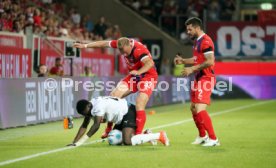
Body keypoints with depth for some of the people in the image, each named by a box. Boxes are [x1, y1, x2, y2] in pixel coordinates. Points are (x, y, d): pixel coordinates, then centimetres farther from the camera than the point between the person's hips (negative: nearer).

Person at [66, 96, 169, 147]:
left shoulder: (98, 106, -28)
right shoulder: (89, 108, 1)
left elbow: (96, 126, -32)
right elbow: (84, 126, 2)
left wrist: (79, 142, -34)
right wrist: (74, 142, -9)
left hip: (129, 113, -10)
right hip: (121, 118, 10)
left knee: (127, 142, -25)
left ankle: (159, 135, -12)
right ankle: (146, 136, 19)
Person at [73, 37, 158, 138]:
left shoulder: (139, 50, -31)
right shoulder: (122, 44, -9)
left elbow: (150, 63, -43)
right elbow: (104, 44, 4)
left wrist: (138, 72, -59)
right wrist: (85, 46, 10)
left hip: (148, 76, -8)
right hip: (134, 76, 8)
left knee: (139, 105, -25)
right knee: (114, 96, 0)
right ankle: (108, 130, 10)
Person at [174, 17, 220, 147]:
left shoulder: (205, 41, -16)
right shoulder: (197, 41, 15)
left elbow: (210, 61, -23)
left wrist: (192, 69, -20)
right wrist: (183, 61, 14)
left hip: (206, 79, -11)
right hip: (198, 78, 11)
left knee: (200, 109, -17)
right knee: (193, 108, 17)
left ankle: (213, 139, -11)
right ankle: (202, 136, 32)